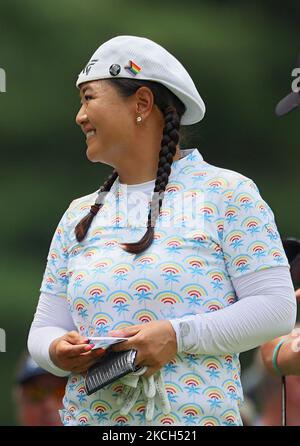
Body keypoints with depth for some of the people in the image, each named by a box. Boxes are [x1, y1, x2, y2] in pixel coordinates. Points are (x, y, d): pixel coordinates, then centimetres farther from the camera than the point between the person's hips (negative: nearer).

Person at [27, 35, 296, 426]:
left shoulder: (228, 194, -2)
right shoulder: (79, 216, 13)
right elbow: (44, 329, 11)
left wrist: (178, 335, -20)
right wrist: (58, 351, -12)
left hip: (193, 417, -4)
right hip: (88, 417, 4)